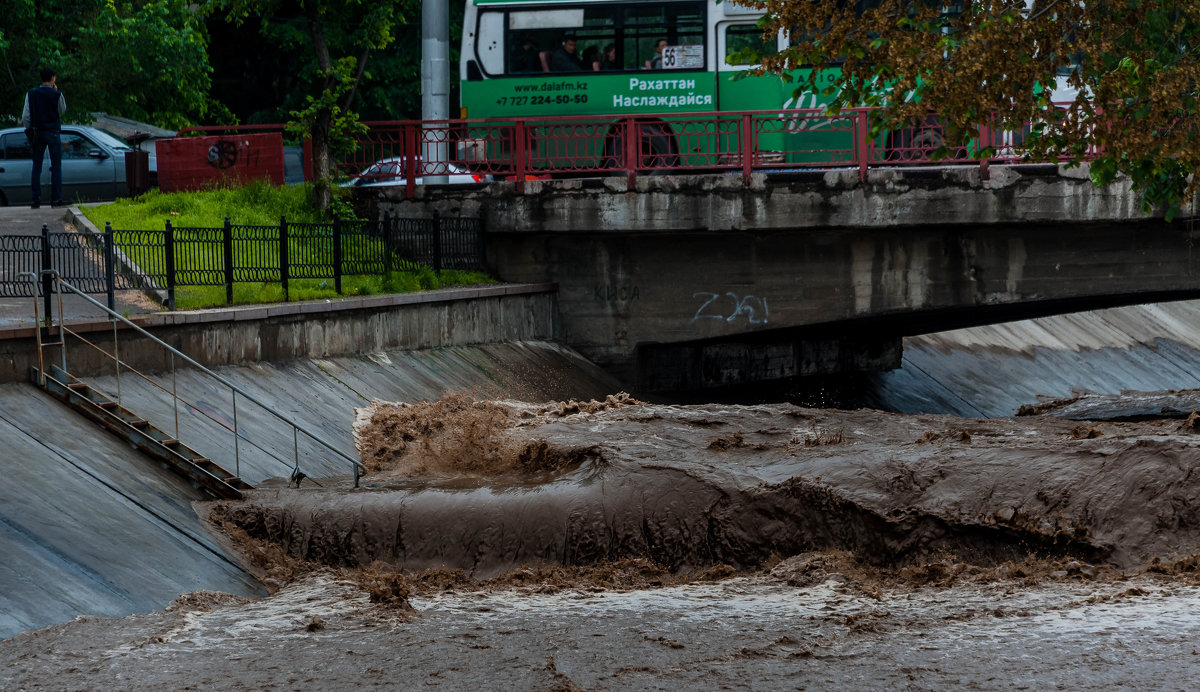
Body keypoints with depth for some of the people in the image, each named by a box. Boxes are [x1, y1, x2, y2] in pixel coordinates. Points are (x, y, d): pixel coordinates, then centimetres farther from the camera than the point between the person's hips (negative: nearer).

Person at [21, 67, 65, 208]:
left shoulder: (31, 94, 1)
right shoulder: (57, 95, -7)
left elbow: (25, 117, 0)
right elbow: (62, 110, 11)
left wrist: (29, 132, 10)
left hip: (37, 132, 3)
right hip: (53, 133, -3)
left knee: (37, 167, 6)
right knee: (56, 166, 2)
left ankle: (36, 199, 1)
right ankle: (56, 198, -3)